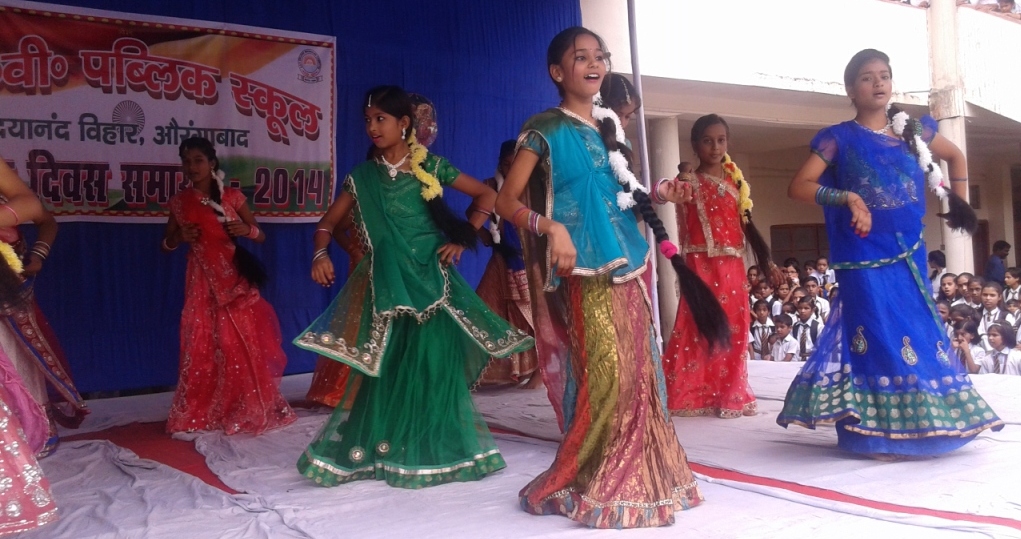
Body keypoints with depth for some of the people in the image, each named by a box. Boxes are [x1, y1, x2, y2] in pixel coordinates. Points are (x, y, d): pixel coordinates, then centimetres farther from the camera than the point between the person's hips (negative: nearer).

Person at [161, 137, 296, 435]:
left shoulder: (233, 197, 0)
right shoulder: (180, 202, 5)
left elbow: (261, 235, 5)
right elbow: (165, 245, 14)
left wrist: (246, 229, -16)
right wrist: (178, 237, -7)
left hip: (235, 279, -1)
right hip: (202, 282, 1)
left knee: (243, 344, 0)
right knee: (202, 347, 3)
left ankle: (249, 409, 14)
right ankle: (199, 415, 14)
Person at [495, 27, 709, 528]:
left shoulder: (609, 126, 16)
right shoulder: (545, 129, -3)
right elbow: (506, 201, -9)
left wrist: (656, 194, 6)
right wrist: (550, 228, -24)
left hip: (626, 262, 7)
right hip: (583, 268, -7)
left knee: (639, 369, 7)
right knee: (605, 372, -11)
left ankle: (640, 477, 20)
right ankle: (591, 483, 6)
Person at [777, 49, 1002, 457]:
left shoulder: (914, 130, 10)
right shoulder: (839, 138, -3)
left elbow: (955, 156, 28)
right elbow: (798, 187, -10)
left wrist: (959, 203, 18)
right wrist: (849, 198, -20)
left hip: (909, 255, 5)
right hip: (865, 258, -5)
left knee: (919, 334, 8)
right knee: (877, 338, -7)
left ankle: (915, 428, 22)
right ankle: (878, 434, 1)